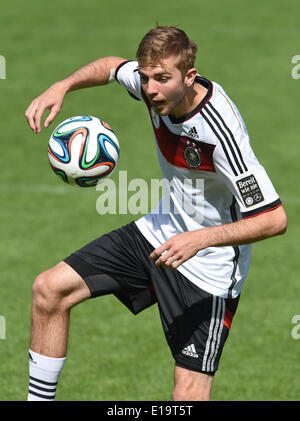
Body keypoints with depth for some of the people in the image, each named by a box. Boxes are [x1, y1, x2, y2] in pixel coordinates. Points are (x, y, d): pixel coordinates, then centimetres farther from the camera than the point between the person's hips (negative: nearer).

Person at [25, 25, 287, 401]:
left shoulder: (222, 133, -32)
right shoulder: (152, 85, -10)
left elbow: (274, 218, -31)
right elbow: (112, 66, 15)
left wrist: (200, 239, -40)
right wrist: (61, 88, -3)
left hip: (208, 269, -8)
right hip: (159, 233, 8)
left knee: (189, 396, -16)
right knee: (50, 288, 4)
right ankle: (38, 400, 17)